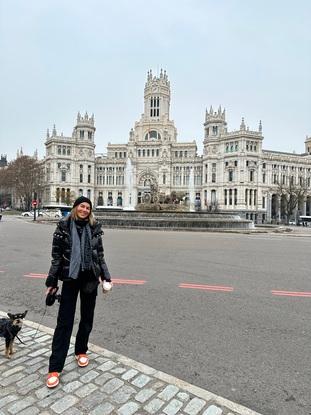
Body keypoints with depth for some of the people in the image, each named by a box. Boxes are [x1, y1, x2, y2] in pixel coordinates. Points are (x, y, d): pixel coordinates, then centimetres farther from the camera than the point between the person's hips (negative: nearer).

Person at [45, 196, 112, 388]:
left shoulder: (94, 228, 0)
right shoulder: (63, 227, -5)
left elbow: (100, 255, 4)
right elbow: (56, 256, -2)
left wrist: (106, 277, 1)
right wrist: (52, 282, -3)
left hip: (90, 278, 2)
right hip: (70, 278, -2)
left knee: (87, 318, 15)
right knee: (64, 322, 2)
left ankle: (81, 351, 38)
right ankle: (55, 368, 14)